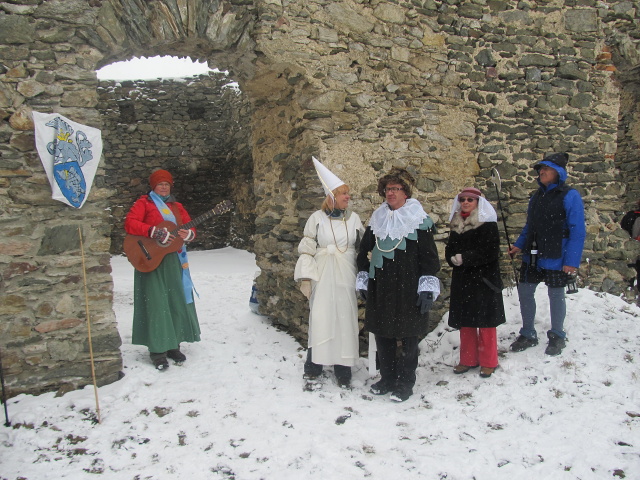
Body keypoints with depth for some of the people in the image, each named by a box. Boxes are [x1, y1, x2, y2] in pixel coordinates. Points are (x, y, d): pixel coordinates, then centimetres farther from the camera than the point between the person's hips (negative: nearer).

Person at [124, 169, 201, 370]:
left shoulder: (176, 206, 18)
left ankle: (173, 345, 18)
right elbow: (129, 223, -12)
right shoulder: (144, 203, 2)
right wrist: (155, 233, -22)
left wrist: (188, 234, -9)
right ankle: (157, 350, 1)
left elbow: (191, 227, 16)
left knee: (177, 302, 6)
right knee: (156, 304, -5)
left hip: (174, 260, 6)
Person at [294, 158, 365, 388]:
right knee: (319, 319, -1)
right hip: (322, 277, -2)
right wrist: (305, 278, -5)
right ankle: (313, 365, 16)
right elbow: (306, 249, 1)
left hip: (345, 278, 2)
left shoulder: (354, 219, 7)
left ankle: (343, 371, 13)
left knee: (345, 320, 3)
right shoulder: (317, 218, 0)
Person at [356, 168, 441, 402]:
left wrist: (427, 287, -11)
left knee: (408, 338, 3)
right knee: (382, 335, 11)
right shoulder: (377, 220, 12)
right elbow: (364, 251, 18)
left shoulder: (419, 221, -4)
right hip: (380, 288, 5)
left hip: (408, 288, -5)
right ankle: (387, 379, 27)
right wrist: (363, 281, 15)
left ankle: (405, 383, 17)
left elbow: (429, 256, -6)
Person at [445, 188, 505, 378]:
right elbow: (450, 250, 9)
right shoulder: (456, 224, 11)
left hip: (484, 280, -5)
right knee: (464, 321, 10)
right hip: (462, 279, 6)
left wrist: (465, 258, -17)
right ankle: (468, 359, 23)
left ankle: (488, 362, 15)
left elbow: (490, 252, -16)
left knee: (485, 322, 1)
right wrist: (455, 259, -12)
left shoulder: (488, 224, -7)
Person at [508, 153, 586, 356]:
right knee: (525, 292, 8)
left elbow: (578, 231, -13)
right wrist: (519, 246, 6)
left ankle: (557, 336, 27)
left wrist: (572, 261, -18)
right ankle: (528, 334, 24)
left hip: (556, 259, -6)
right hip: (532, 257, 6)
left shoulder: (569, 196, -10)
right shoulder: (537, 196, 10)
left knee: (556, 295, 8)